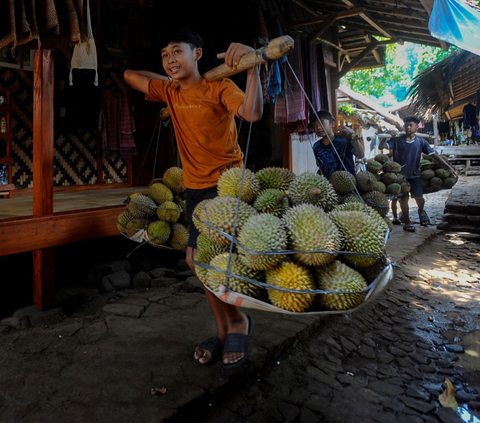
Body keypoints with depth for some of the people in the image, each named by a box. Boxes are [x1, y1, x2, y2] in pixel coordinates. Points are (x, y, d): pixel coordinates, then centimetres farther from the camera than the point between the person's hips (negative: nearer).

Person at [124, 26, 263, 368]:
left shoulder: (219, 87, -10)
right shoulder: (170, 92, 9)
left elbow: (253, 113, -28)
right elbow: (130, 75, 23)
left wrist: (253, 68, -39)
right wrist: (172, 81, 18)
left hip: (226, 182, -7)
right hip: (195, 185, 7)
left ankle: (236, 321, 8)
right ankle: (226, 329, 24)